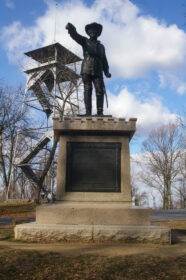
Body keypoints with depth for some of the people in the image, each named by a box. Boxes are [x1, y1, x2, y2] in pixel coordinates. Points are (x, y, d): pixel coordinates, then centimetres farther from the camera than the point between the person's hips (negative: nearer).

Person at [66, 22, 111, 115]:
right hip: (86, 71, -2)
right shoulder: (85, 41, 15)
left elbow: (104, 61, 19)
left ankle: (100, 111, -7)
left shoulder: (101, 46, 24)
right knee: (87, 91, -6)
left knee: (100, 91, -8)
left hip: (98, 72, 3)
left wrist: (106, 72, 3)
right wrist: (70, 28, -24)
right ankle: (88, 111, -6)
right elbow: (75, 35, -3)